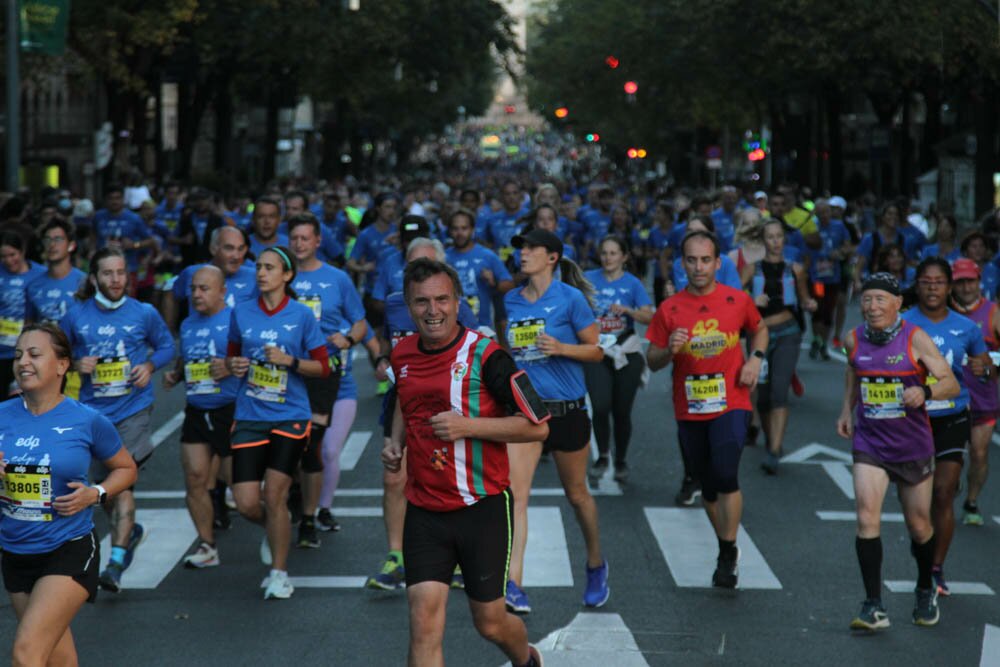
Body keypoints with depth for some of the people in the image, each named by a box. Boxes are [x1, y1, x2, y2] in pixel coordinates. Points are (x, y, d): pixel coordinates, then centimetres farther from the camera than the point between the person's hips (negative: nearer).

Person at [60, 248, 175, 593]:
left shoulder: (144, 313, -2)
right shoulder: (76, 316, -1)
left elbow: (166, 346, 12)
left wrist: (150, 365, -7)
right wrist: (77, 364, -11)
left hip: (132, 409, -3)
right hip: (94, 412, 3)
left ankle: (117, 561, -16)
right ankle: (130, 530, 41)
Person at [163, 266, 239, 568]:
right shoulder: (188, 325, 15)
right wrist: (175, 375, 9)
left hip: (231, 410, -6)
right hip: (197, 413, 6)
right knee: (194, 477, -1)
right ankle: (206, 545, 10)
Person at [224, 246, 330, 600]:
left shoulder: (302, 315, -2)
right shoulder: (241, 312, 5)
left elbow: (323, 367, 1)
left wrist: (289, 360, -14)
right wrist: (233, 365, -4)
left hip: (290, 416, -3)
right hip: (249, 417, 3)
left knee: (274, 495, -7)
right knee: (246, 503, -5)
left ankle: (279, 574, 10)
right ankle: (275, 529, 32)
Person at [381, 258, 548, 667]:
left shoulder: (485, 354, -13)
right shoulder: (402, 355, 5)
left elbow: (537, 426, -13)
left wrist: (468, 426, -21)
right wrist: (396, 442, 9)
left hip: (482, 507, -4)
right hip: (424, 511, 4)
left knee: (489, 622, 8)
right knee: (424, 622, -9)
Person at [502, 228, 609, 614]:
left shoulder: (570, 298, -7)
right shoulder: (511, 301, 7)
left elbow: (597, 350, -4)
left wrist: (561, 347, -19)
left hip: (566, 408, -3)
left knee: (576, 494, 13)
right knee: (515, 493, -14)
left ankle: (595, 566, 38)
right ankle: (513, 585, -22)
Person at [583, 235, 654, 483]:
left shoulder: (632, 283, 1)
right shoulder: (589, 279, 5)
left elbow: (648, 316, -10)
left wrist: (627, 310, -25)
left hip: (626, 353, 0)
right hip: (596, 351, 0)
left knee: (622, 411, 3)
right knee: (600, 406, -14)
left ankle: (621, 461, 21)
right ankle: (602, 456, 7)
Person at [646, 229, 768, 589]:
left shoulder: (738, 301, -1)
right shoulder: (669, 309, -1)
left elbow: (759, 330, 18)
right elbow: (652, 361, 3)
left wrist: (755, 358, 0)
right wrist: (669, 350, -18)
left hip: (730, 404, -2)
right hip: (689, 410, 2)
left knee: (726, 475, -19)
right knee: (708, 486, 12)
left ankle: (728, 555, -5)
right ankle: (727, 550, 31)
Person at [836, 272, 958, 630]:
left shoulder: (915, 338, -13)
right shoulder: (854, 339, -2)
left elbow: (952, 384, -14)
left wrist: (925, 392, -33)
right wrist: (847, 409, 15)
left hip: (913, 445, -1)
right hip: (869, 443, 1)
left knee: (919, 526, 12)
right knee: (867, 518, -16)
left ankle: (926, 590, 40)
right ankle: (873, 606, -14)